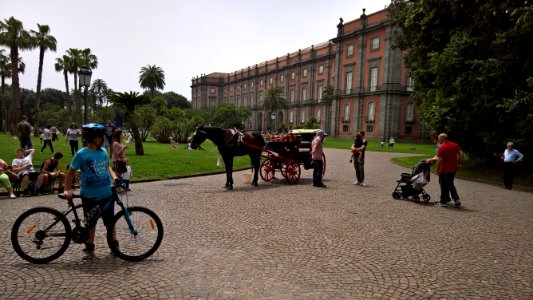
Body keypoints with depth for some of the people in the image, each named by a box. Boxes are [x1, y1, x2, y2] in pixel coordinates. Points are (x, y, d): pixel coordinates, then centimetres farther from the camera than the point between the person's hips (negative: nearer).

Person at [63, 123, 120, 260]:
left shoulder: (103, 151, 3)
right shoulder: (82, 154, -11)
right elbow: (71, 172, -5)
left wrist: (114, 178, 0)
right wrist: (67, 189, -11)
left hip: (107, 193, 4)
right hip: (90, 195, -4)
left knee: (110, 220, 13)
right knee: (91, 222, 9)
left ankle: (114, 243, 29)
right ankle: (89, 248, 24)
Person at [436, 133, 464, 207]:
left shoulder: (441, 147, -15)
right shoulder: (455, 145, 6)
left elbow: (439, 159, -19)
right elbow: (462, 154, 5)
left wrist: (437, 169, -8)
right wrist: (459, 163, 11)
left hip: (444, 170, -7)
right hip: (453, 169, 7)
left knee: (444, 186, 5)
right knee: (450, 184, 22)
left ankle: (443, 202, 12)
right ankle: (456, 199, 12)